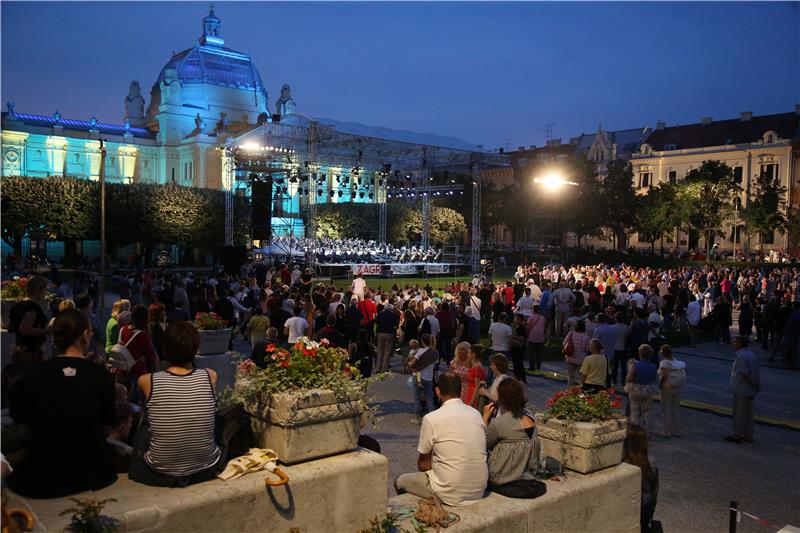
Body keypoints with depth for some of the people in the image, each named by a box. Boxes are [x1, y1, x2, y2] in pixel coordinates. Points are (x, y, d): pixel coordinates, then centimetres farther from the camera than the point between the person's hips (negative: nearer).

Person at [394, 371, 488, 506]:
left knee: (400, 481, 18)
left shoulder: (431, 419, -13)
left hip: (451, 495, -6)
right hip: (479, 491, 6)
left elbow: (423, 465, -4)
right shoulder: (476, 414, 1)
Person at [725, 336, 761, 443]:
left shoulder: (740, 356, -20)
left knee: (739, 413, 3)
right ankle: (748, 435, 23)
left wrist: (753, 385, -14)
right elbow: (755, 373, 9)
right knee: (748, 413, 16)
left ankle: (737, 435, 11)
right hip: (750, 390, 9)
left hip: (741, 390, -9)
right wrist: (757, 385, 10)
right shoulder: (751, 355, 8)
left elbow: (745, 374, -23)